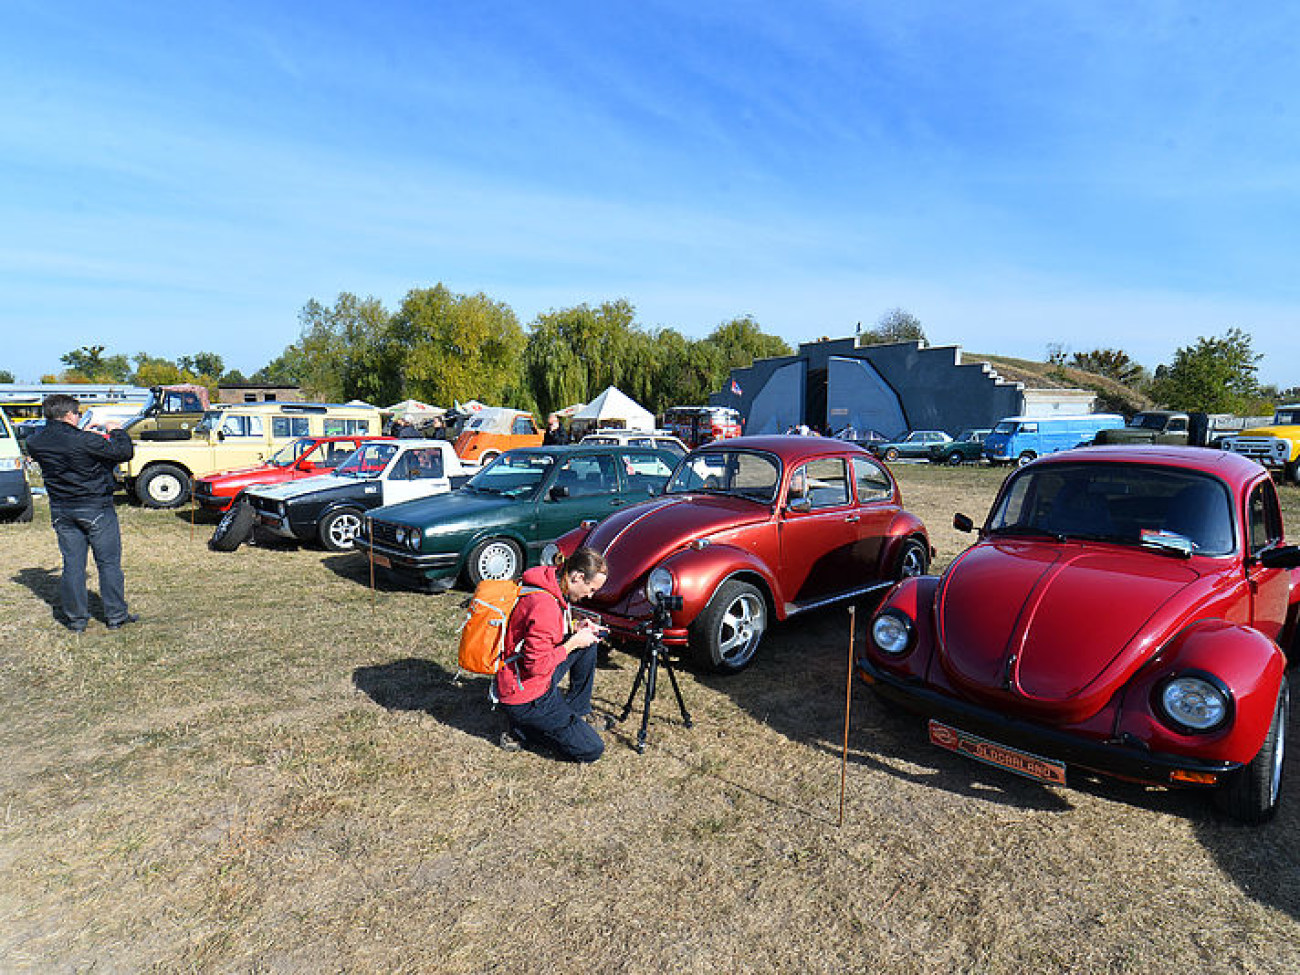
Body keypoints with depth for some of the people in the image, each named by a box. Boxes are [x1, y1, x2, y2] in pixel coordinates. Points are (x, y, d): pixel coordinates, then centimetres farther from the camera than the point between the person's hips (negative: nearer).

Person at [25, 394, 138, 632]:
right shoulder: (85, 441, -21)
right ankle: (116, 616, 11)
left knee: (72, 564, 12)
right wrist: (117, 431, 2)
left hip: (61, 511, 5)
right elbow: (124, 452, -15)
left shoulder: (35, 442, -2)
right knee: (109, 563, 5)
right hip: (96, 509, -5)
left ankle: (76, 619, 17)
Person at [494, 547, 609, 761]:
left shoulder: (551, 586, 0)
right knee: (592, 750, -7)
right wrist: (573, 642, -16)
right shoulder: (544, 605, -30)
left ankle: (578, 710, 22)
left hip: (540, 678, 9)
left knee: (588, 644, 14)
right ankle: (521, 731, 3)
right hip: (525, 695, -9)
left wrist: (574, 627, 3)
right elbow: (537, 665, -28)